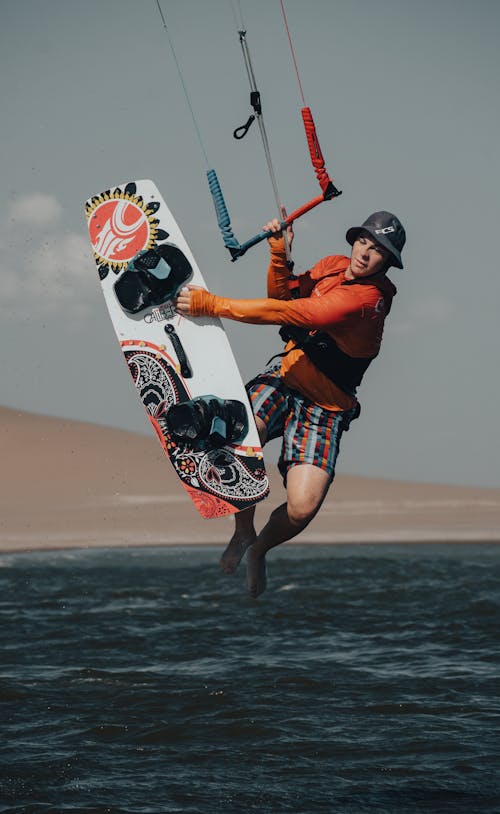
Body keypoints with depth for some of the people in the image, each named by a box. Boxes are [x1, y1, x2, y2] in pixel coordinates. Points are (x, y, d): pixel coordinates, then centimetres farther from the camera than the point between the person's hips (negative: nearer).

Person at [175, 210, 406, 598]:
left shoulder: (366, 298, -23)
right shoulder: (333, 265, 1)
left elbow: (285, 313, -28)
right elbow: (283, 295, 17)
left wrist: (211, 304, -28)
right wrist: (279, 254, -3)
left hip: (323, 406, -5)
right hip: (285, 376, 5)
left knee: (302, 508, -24)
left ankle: (260, 549, 13)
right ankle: (243, 532, -4)